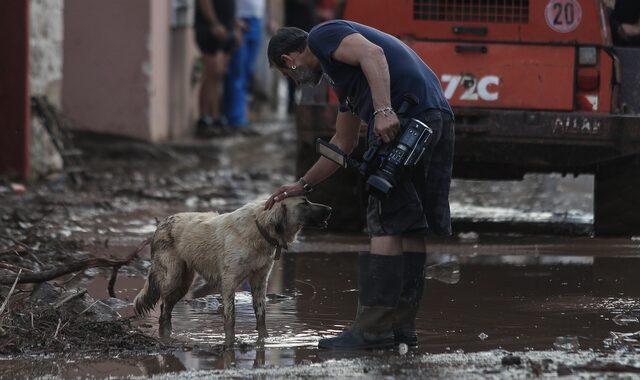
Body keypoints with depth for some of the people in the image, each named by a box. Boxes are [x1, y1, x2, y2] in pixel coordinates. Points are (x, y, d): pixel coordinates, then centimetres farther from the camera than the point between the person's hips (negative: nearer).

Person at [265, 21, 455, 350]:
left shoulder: (323, 35, 7)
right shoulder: (341, 75, 34)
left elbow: (372, 53, -14)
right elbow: (343, 144, 40)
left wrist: (383, 110, -24)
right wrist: (304, 185, 45)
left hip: (403, 116, -9)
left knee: (386, 223, -7)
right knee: (412, 226, 11)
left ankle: (373, 329, -8)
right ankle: (402, 325, 13)